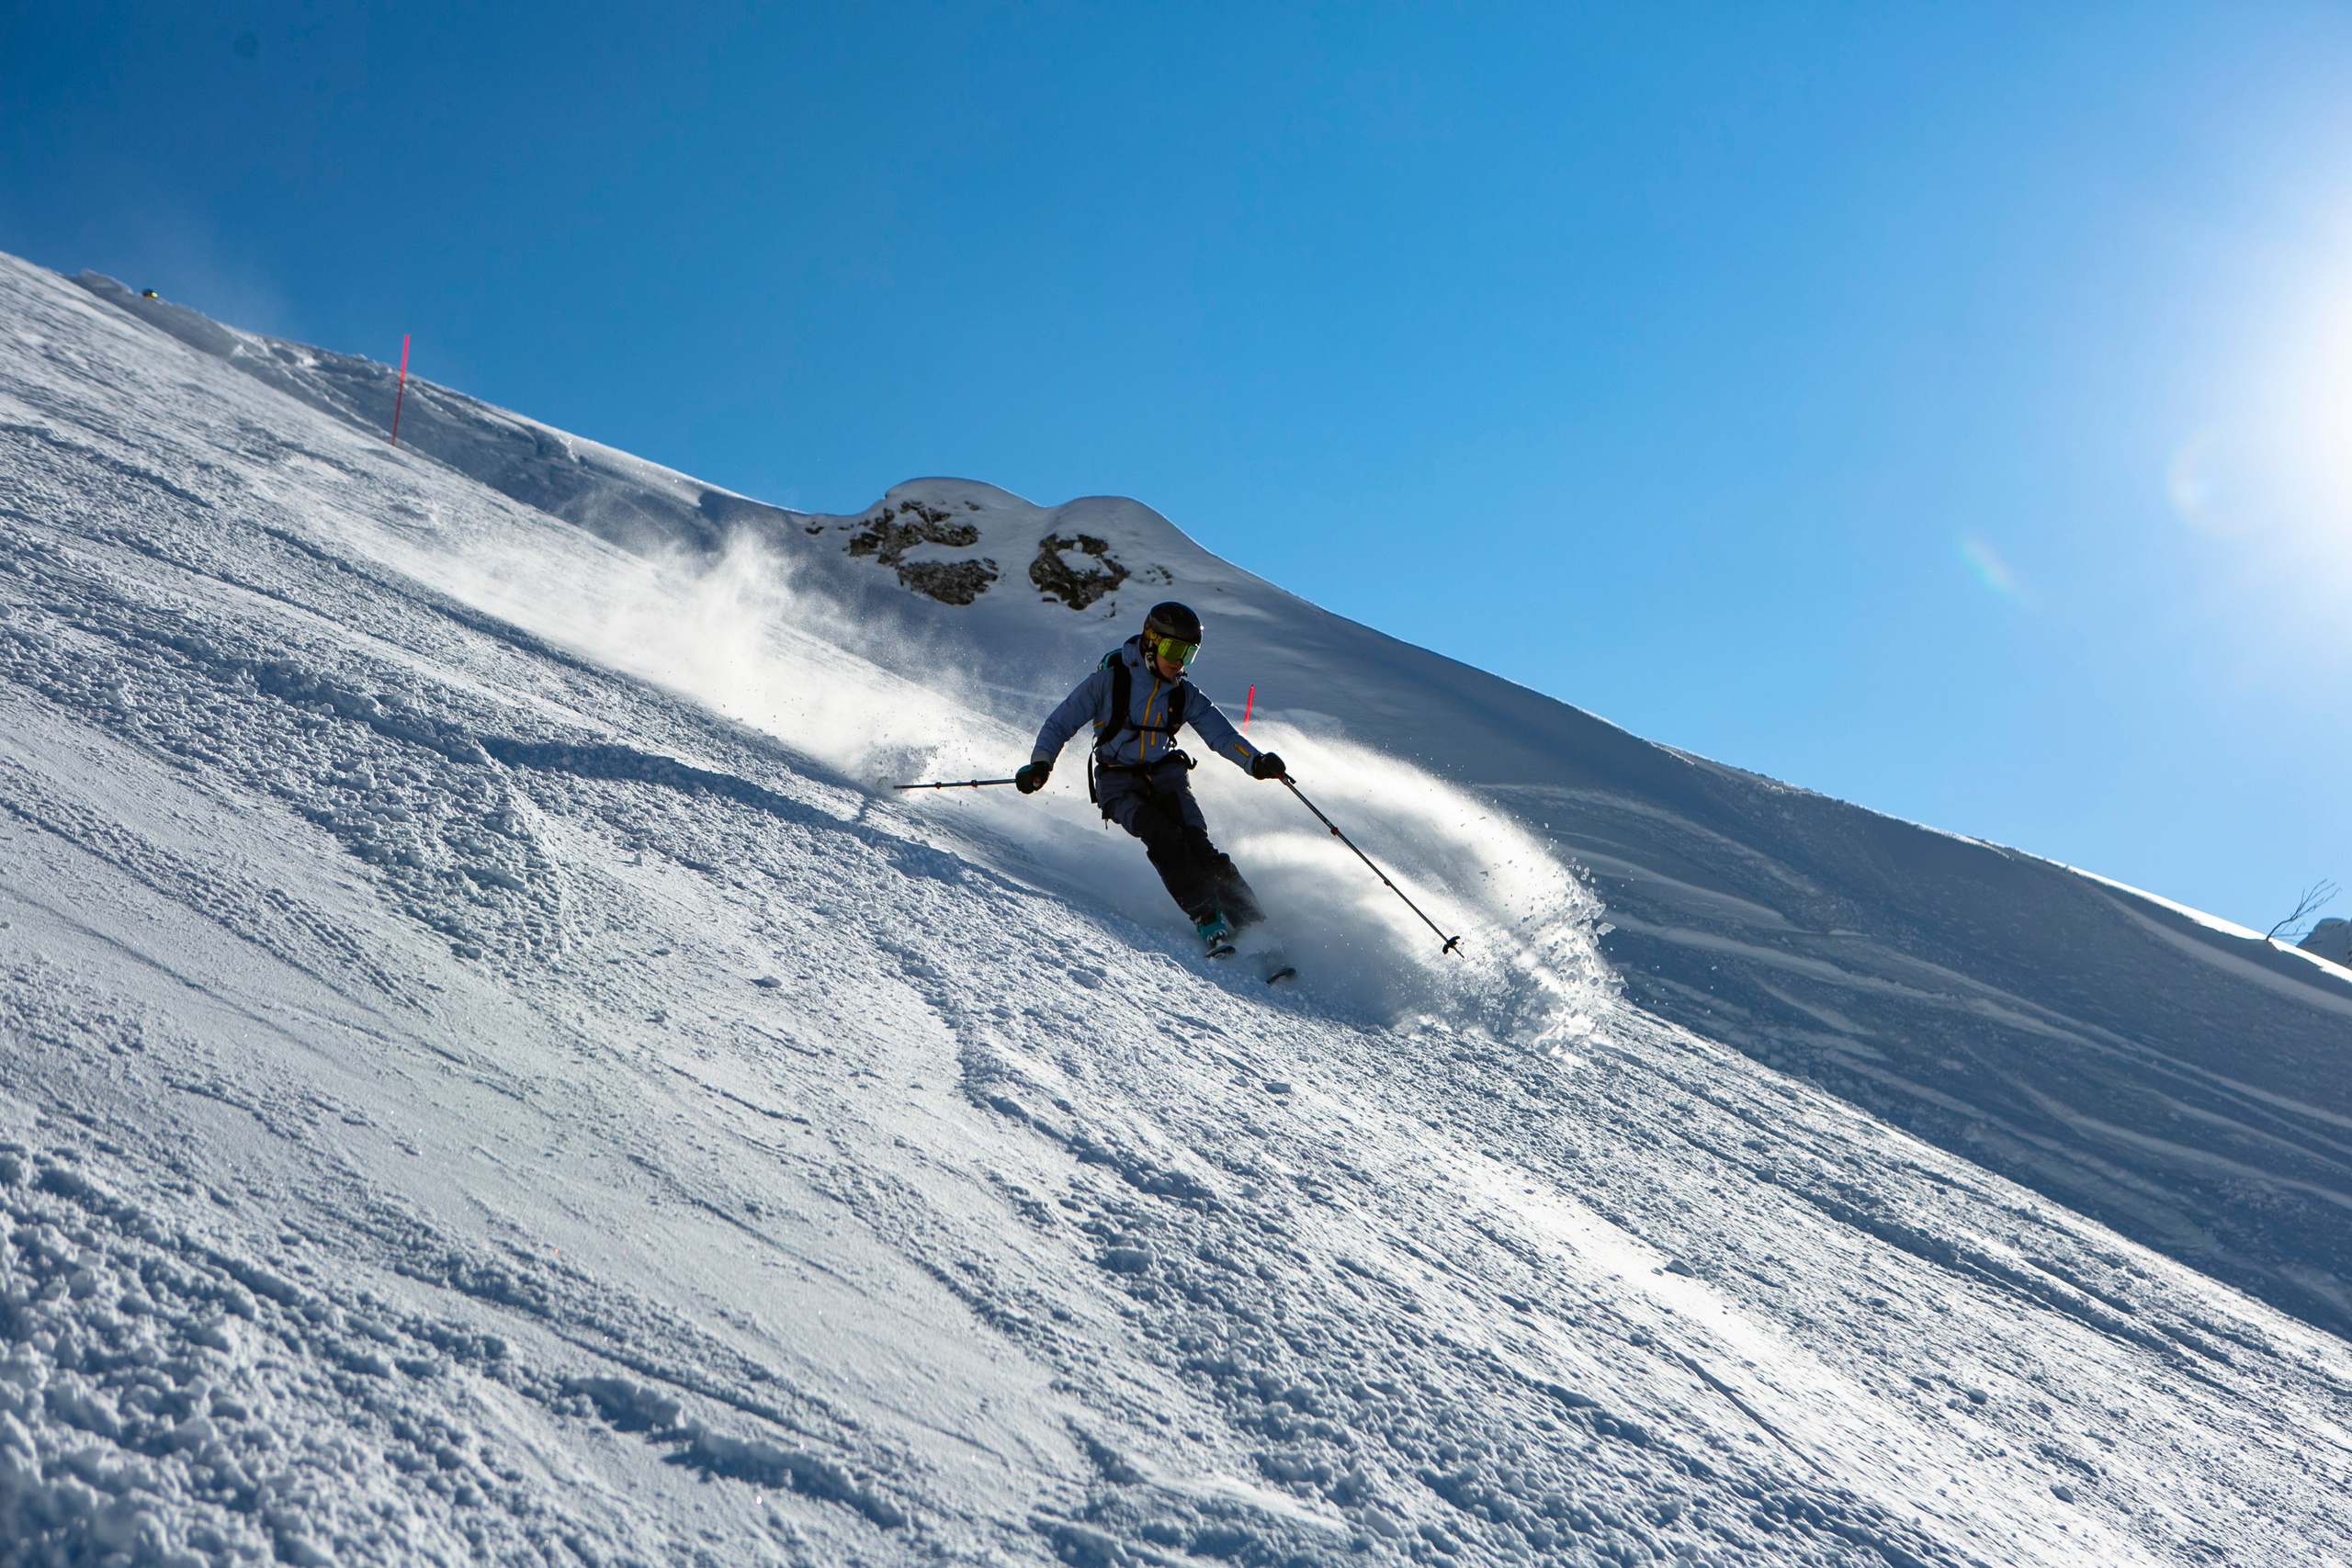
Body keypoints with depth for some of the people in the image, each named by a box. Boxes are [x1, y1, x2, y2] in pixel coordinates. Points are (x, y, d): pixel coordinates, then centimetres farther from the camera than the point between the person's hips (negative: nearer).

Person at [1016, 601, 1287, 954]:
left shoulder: (1185, 695, 1)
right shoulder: (1110, 679, -9)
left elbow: (1221, 734, -6)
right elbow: (1061, 722, -5)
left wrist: (1256, 761, -25)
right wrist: (1040, 764, -21)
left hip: (1165, 775, 3)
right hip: (1119, 783, -3)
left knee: (1195, 840, -22)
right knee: (1162, 836, -29)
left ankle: (1251, 921, -21)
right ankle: (1209, 923, -28)